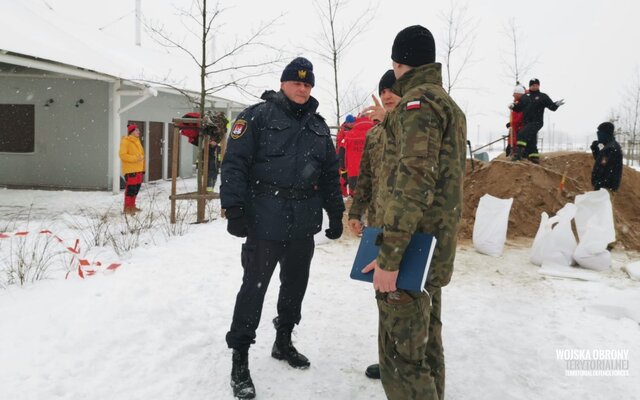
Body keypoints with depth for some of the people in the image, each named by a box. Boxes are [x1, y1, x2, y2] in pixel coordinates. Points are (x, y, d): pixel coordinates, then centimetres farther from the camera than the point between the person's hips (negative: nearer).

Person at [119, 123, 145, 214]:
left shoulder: (137, 141, 18)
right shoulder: (125, 141, -8)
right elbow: (122, 155, -16)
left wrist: (143, 169, 18)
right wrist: (135, 158, -22)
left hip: (138, 170, 9)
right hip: (130, 170, -9)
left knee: (136, 189, 12)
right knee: (130, 189, -10)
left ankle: (132, 206, 22)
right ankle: (127, 208, -6)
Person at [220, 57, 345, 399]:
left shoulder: (319, 126, 15)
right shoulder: (257, 116, -4)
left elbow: (330, 173, 18)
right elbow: (235, 163, -11)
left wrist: (335, 213, 15)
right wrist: (235, 209, -18)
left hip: (304, 224, 6)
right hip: (265, 221, -6)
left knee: (296, 283, 16)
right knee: (255, 287, -1)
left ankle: (283, 341, 36)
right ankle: (240, 359, 11)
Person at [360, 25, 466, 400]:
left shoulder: (418, 101, -12)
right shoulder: (450, 105, 19)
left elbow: (413, 183, -23)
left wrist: (388, 257, -22)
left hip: (411, 251, -10)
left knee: (402, 355, -4)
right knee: (426, 343, 19)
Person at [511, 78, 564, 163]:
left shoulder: (543, 96, 4)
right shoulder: (525, 97, 16)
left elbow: (552, 106, -2)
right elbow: (518, 108, 19)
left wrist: (556, 104, -24)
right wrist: (513, 106, -1)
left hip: (536, 122, -6)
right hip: (526, 123, 6)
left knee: (522, 134, -26)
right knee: (530, 142, 9)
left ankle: (520, 150, -29)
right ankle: (534, 158, 16)